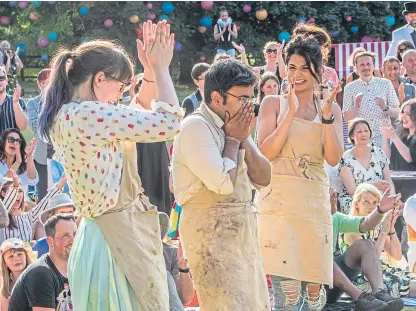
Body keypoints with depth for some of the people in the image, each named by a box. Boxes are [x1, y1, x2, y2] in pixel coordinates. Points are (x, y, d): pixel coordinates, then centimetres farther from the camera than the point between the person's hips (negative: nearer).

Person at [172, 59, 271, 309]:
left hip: (242, 228, 9)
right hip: (211, 230, -9)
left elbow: (263, 178, 10)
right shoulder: (195, 127, -14)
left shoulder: (235, 126, 12)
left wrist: (243, 139, -2)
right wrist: (233, 140, -9)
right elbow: (223, 183, -23)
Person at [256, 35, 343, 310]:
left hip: (316, 202, 4)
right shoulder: (274, 103, 5)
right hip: (280, 201, -4)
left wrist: (326, 115, -9)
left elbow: (334, 158, 1)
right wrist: (291, 113, -14)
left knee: (314, 288, 5)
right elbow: (266, 152, -8)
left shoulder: (328, 107, 13)